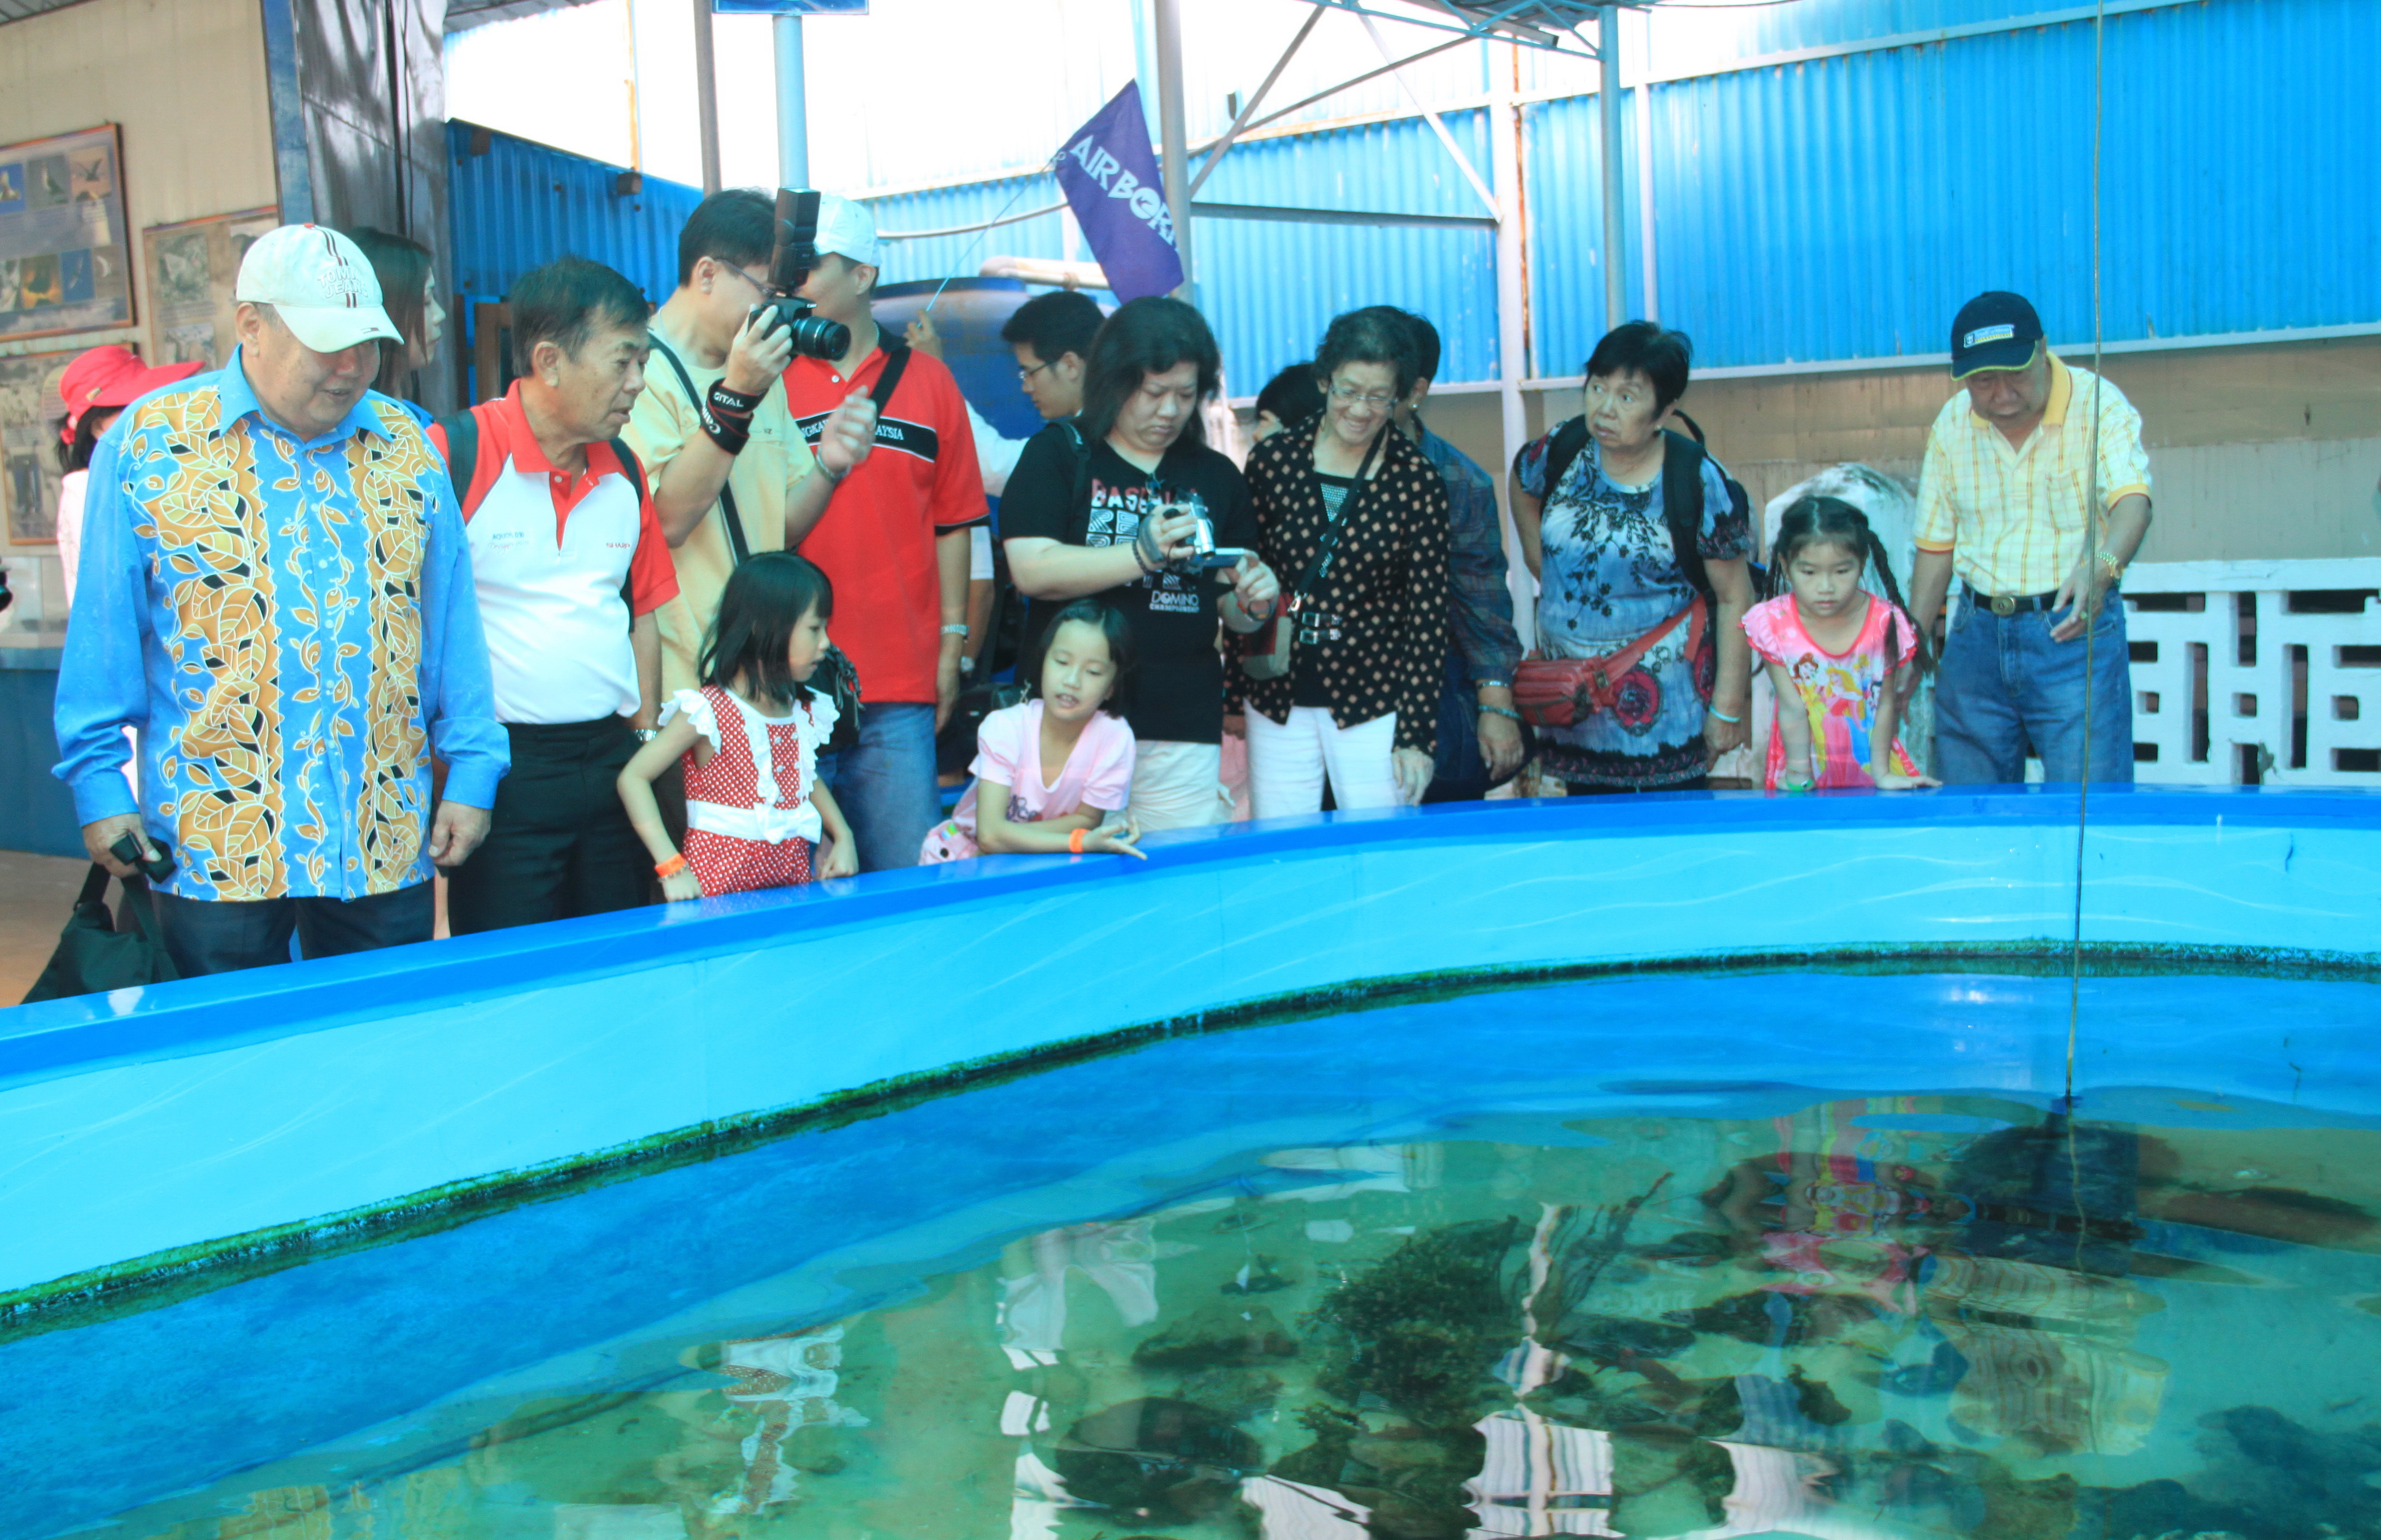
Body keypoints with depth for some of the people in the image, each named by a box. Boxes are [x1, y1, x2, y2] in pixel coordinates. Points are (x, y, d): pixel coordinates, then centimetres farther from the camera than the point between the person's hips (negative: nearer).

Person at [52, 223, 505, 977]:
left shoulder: (409, 446, 7)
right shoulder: (148, 441, 0)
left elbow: (450, 623, 9)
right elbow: (104, 631, 1)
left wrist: (471, 770, 5)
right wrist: (100, 784, -2)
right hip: (216, 849, -2)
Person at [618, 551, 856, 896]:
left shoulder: (805, 712, 8)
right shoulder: (708, 711, -11)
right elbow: (633, 778, -12)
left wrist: (843, 837, 10)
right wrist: (672, 866, -18)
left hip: (793, 881, 6)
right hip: (722, 882, -5)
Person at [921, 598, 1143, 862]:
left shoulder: (1115, 737, -20)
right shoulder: (1004, 728, -23)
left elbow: (1087, 818, -8)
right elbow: (990, 833, -30)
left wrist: (1011, 839, -22)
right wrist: (1083, 841, -40)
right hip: (968, 847, -3)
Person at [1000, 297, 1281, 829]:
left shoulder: (1217, 476, 13)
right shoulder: (1059, 454, 3)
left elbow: (1229, 610, 16)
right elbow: (1033, 571, -10)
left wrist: (1253, 602, -7)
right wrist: (1142, 555, -20)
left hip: (1186, 728, 3)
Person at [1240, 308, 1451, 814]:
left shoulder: (1419, 483, -4)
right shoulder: (1273, 460, 1)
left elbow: (1428, 616, -4)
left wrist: (1417, 734, -8)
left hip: (1373, 704, -2)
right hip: (1277, 703, 2)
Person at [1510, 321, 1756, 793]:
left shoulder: (1698, 481, -13)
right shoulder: (1563, 449, -3)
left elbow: (1735, 598, -10)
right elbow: (1521, 483, 22)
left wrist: (1727, 707, -12)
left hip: (1667, 704, -4)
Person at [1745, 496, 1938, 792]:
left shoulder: (1885, 624, -10)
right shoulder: (1772, 623, -12)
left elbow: (1886, 704, -5)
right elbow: (1792, 709, -11)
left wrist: (1881, 773, -7)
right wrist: (1798, 774, -12)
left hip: (1869, 767, 1)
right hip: (1807, 769, -1)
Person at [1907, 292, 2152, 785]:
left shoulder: (2099, 405, -9)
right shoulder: (1951, 426, 5)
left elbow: (2132, 500, -25)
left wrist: (2100, 567, -46)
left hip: (2074, 630, -4)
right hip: (1977, 634, 4)